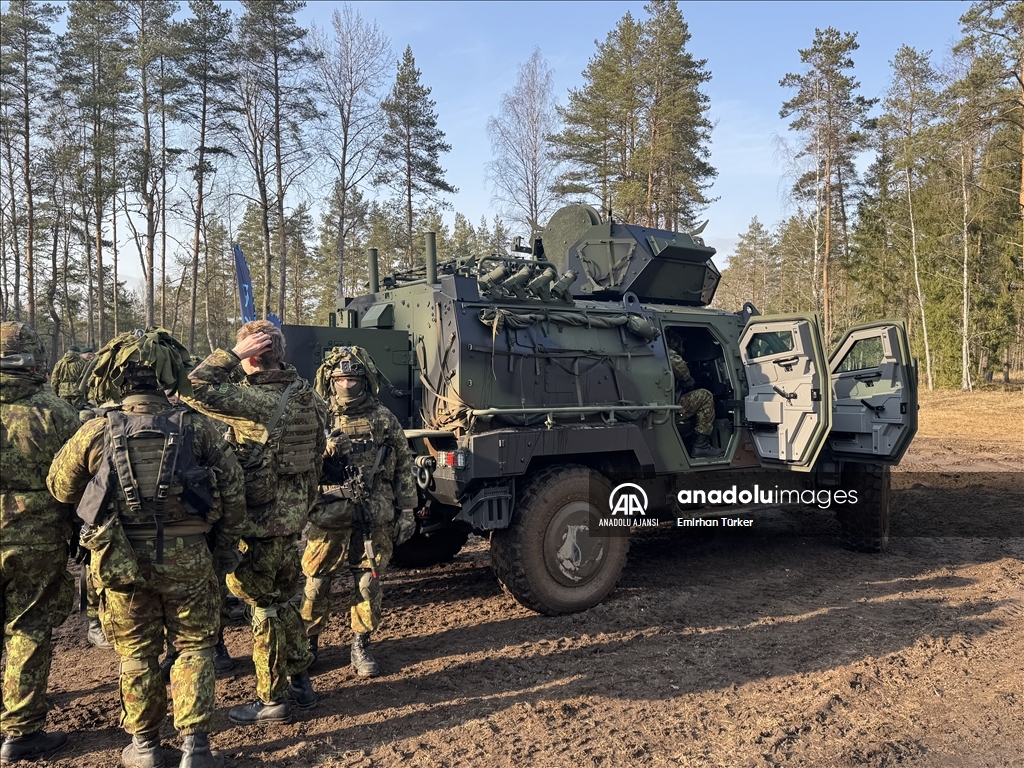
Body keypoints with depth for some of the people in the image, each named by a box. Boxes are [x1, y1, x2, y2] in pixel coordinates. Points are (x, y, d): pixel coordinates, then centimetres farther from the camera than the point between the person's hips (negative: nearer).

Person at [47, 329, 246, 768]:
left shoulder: (96, 431, -6)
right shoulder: (195, 427, -7)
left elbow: (59, 488, 8)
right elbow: (233, 491, -3)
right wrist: (226, 548, 8)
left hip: (121, 561, 1)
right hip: (187, 557, 0)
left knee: (136, 654, 16)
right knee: (194, 648, 13)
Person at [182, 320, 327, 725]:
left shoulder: (256, 400, -21)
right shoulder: (305, 396, 4)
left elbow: (194, 389, -24)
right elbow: (316, 459, 11)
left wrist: (231, 354, -16)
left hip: (260, 523, -8)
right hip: (294, 517, 8)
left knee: (264, 607, 5)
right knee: (283, 600, 21)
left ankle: (272, 699, 17)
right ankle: (300, 683, 32)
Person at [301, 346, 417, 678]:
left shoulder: (384, 420, 3)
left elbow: (403, 468, 7)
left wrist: (406, 511, 5)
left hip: (374, 521, 1)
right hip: (328, 518, 0)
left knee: (368, 585, 8)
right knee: (314, 584, 6)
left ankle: (361, 646, 24)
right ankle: (306, 644, 26)